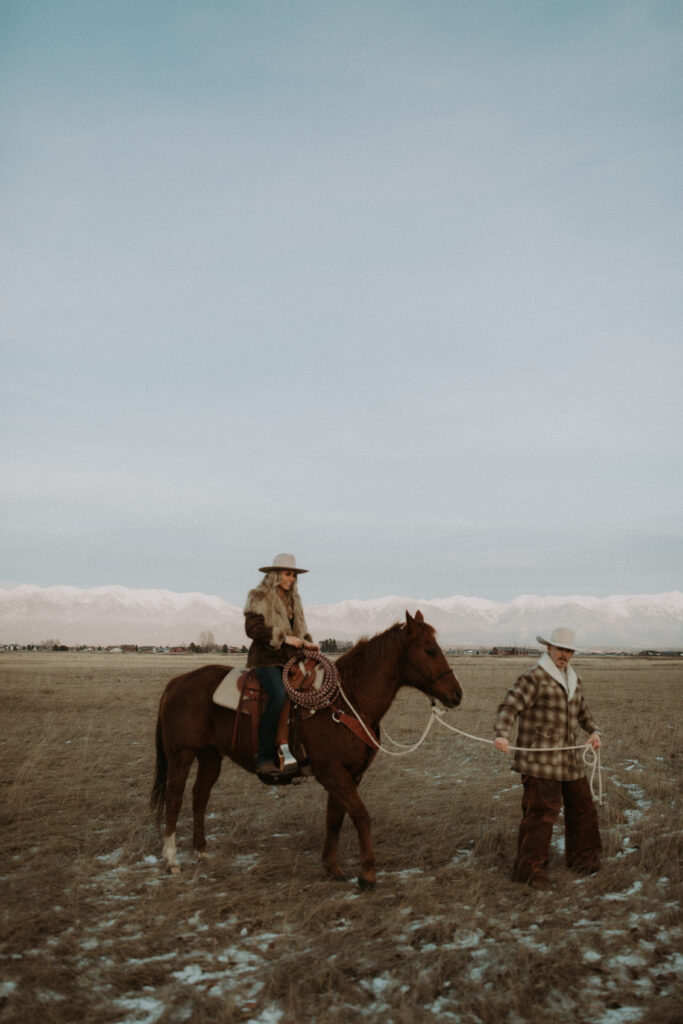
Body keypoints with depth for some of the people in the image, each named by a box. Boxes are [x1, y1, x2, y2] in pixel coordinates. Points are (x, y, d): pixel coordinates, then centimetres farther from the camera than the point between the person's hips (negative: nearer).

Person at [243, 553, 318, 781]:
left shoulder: (293, 599, 22)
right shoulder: (259, 597, 1)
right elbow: (253, 628, -11)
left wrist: (308, 642, 4)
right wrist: (283, 637, -16)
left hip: (290, 659, 7)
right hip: (266, 658, -7)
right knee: (278, 695, -31)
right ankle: (264, 758, -29)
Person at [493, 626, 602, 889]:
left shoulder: (575, 681, 16)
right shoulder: (533, 678, -10)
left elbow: (582, 712, 29)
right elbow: (509, 707, -19)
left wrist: (594, 731, 10)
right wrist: (502, 735, -35)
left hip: (571, 759, 8)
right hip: (541, 759, -8)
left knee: (582, 807, 16)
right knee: (541, 812, -9)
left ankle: (581, 858, 35)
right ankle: (529, 869, 1)